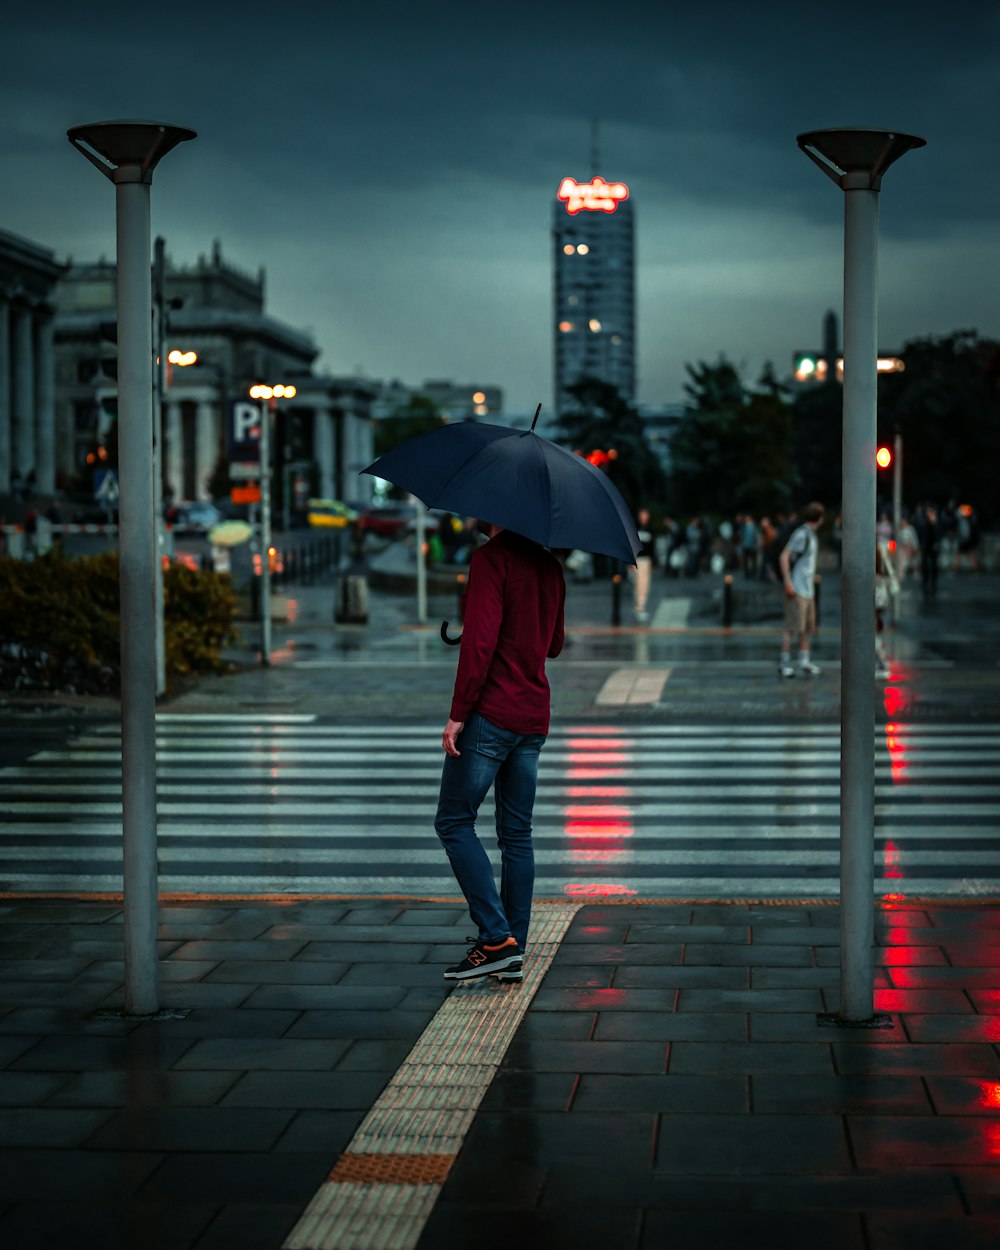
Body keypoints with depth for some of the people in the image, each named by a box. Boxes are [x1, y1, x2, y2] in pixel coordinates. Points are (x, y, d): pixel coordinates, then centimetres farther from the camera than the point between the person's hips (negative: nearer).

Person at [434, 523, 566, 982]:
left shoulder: (491, 558, -11)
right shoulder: (549, 565, 13)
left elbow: (480, 639, -19)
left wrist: (458, 714, -16)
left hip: (492, 715, -8)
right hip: (534, 717, 8)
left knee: (454, 821, 1)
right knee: (516, 833, 9)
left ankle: (497, 938, -8)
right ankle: (513, 954, 10)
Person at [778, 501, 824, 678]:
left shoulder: (811, 535, 14)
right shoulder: (801, 534, -14)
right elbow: (784, 557, -18)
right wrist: (788, 582, -22)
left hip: (808, 589, 9)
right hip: (796, 589, -9)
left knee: (809, 626, 10)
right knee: (792, 626, -7)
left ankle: (804, 662, 16)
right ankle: (785, 663, -3)